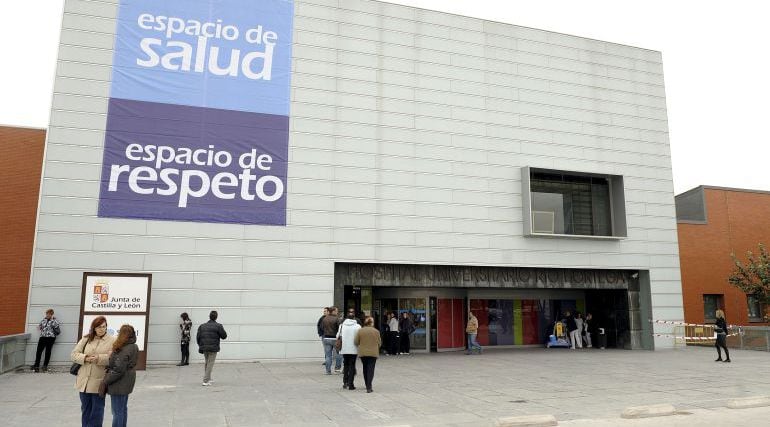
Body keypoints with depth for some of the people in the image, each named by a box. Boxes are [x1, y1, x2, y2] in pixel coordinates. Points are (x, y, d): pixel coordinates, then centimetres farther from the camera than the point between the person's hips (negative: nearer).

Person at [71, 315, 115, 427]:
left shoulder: (112, 341, -4)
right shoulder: (86, 339, 7)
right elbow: (74, 354, 5)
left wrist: (99, 358, -23)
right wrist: (85, 358, -13)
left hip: (99, 381, -3)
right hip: (84, 380, 4)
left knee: (97, 409, 6)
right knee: (85, 408, 16)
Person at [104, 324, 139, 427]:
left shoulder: (124, 350, -22)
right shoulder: (133, 347, 7)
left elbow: (118, 369, -23)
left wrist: (106, 381, -13)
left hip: (119, 384, -10)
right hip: (126, 383, 10)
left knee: (117, 412, -2)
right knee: (123, 409, 19)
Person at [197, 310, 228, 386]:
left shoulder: (202, 326, 9)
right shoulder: (218, 326, -6)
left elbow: (198, 337, 8)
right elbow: (224, 336, -3)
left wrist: (200, 346, 19)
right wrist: (222, 329, 15)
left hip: (204, 348, 5)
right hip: (213, 348, -5)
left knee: (206, 363, 21)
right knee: (210, 364, 0)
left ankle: (208, 379, 26)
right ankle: (206, 381, -2)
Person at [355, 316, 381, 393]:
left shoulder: (360, 331, -4)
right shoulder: (376, 331, -6)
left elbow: (356, 342, -1)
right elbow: (379, 343, 0)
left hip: (363, 353, 2)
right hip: (373, 353, -2)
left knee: (365, 369, 18)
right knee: (371, 369, -1)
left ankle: (367, 385, 29)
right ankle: (369, 387, -10)